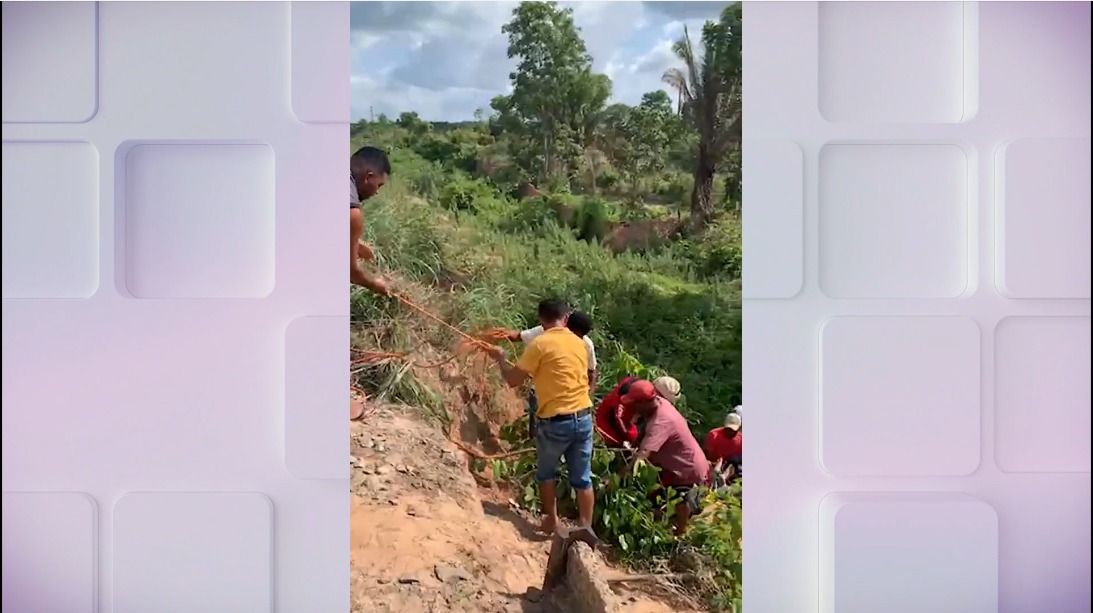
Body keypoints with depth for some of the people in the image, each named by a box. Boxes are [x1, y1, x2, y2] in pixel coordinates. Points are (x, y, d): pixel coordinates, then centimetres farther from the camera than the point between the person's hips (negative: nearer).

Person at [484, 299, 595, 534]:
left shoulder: (540, 344, -10)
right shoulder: (580, 343, 8)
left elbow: (513, 380, -6)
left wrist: (500, 358, 11)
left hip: (554, 421, -4)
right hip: (583, 417, 4)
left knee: (546, 473, 19)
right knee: (582, 478, 11)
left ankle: (551, 520, 22)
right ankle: (585, 527, 12)